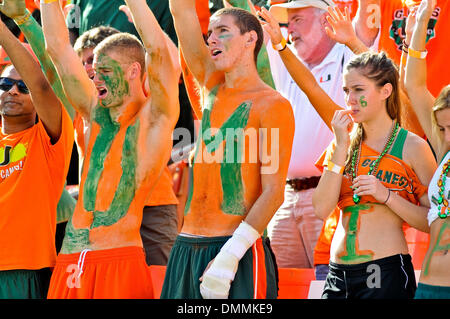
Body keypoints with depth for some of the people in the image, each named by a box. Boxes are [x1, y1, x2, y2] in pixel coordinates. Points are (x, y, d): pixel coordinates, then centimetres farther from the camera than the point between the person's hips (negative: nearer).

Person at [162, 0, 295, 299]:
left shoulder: (272, 105, -4)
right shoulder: (212, 87, 14)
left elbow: (273, 191, -12)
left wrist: (230, 256, -19)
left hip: (238, 251, -6)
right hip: (186, 249, 6)